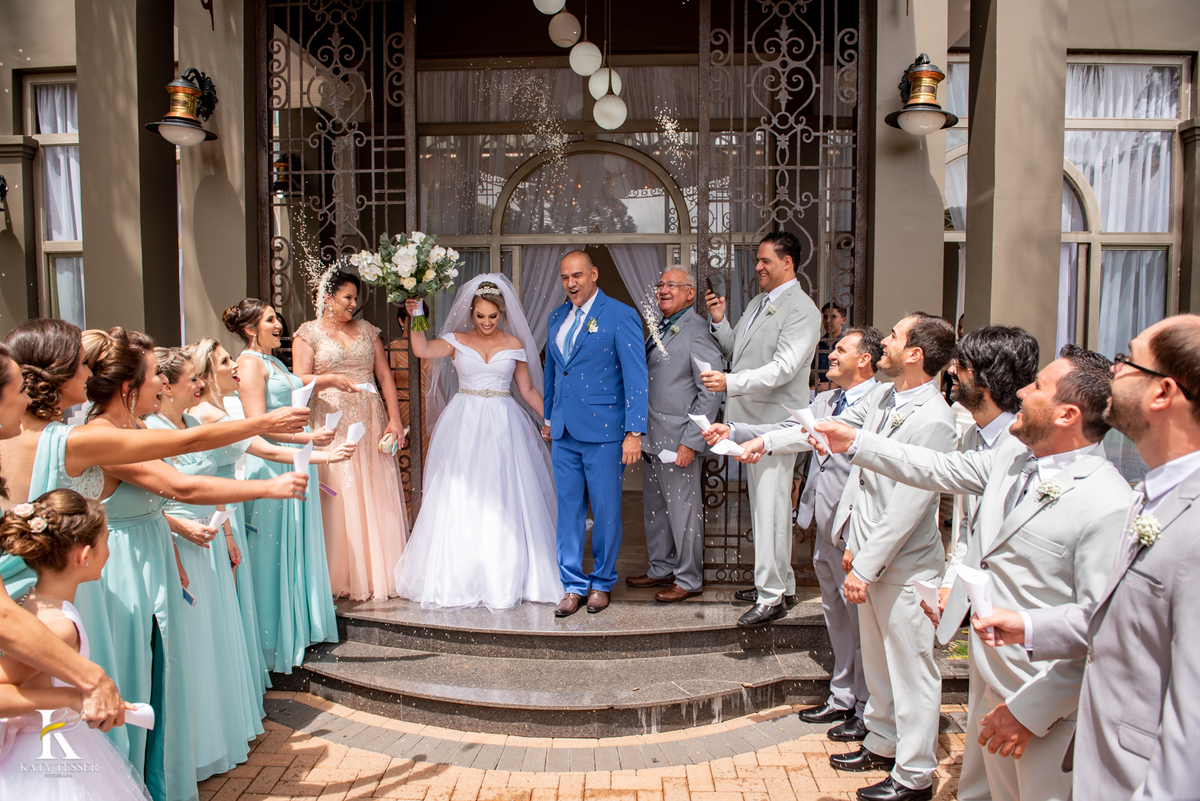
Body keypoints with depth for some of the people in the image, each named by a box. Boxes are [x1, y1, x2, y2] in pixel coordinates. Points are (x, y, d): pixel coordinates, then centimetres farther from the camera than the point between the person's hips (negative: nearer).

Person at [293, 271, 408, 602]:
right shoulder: (309, 333, 6)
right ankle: (343, 578, 4)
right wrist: (330, 379, -22)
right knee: (339, 500, -5)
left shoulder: (367, 329, 15)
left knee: (378, 498, 1)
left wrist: (395, 418, -1)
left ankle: (379, 574, 10)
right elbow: (299, 380, -3)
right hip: (333, 424, -3)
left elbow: (384, 375, 9)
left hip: (371, 422, 3)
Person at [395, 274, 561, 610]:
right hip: (465, 426, 0)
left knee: (503, 501, 0)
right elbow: (422, 350, -14)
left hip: (503, 428, 0)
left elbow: (528, 389, 10)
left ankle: (503, 578, 11)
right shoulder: (457, 340, 4)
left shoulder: (514, 344, 7)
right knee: (460, 500, 2)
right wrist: (416, 317, -20)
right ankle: (461, 576, 14)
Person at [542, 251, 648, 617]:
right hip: (564, 433, 5)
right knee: (568, 509, 9)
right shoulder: (556, 318, 12)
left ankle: (602, 582, 22)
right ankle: (573, 585, 19)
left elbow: (636, 377, -10)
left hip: (603, 432, -5)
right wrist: (548, 418, 22)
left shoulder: (621, 316, -7)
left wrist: (634, 432, -15)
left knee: (606, 511, 5)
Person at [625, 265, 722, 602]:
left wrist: (691, 442, -19)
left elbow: (711, 392, -16)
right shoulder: (659, 329, 15)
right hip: (651, 437, 9)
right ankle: (661, 569, 33)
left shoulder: (697, 331, -12)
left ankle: (689, 579, 17)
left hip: (678, 440, -9)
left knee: (683, 510, 2)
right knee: (654, 508, 17)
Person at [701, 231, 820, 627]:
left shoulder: (801, 310, -12)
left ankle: (772, 597, 4)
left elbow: (784, 368, -23)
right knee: (761, 505, 16)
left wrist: (731, 383, -31)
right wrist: (719, 322, 4)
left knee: (770, 508, -6)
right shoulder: (758, 303, 17)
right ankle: (779, 581, 30)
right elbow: (736, 352, 21)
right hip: (750, 420, 9)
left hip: (775, 423, -9)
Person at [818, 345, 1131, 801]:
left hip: (1043, 698, -7)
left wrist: (1031, 710, -19)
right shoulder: (1014, 456, 1)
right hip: (988, 676, 8)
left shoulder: (1108, 506, -24)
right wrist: (855, 442, 13)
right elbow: (938, 470, 15)